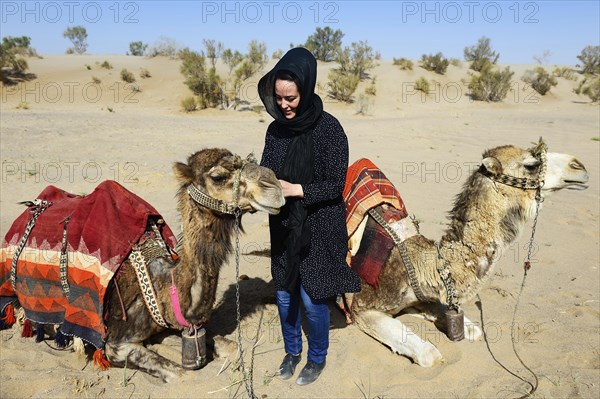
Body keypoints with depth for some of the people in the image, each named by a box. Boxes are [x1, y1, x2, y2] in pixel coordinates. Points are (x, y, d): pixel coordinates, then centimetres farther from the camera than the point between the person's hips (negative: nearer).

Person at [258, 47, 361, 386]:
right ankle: (292, 351, 40)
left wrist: (295, 189, -26)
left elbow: (335, 185, -16)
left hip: (319, 229, -5)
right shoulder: (276, 129, -1)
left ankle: (318, 358, 33)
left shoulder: (329, 128, -16)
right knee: (284, 293, 16)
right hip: (284, 227, 5)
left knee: (312, 297, 6)